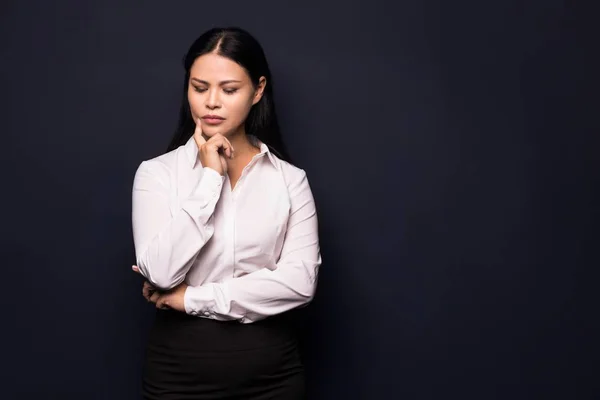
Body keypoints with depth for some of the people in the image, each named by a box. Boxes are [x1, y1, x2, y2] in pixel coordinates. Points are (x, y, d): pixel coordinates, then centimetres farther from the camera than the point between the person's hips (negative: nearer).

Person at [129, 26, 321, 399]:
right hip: (180, 368, -1)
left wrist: (192, 298, -13)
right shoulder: (157, 172, -4)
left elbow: (300, 281, -12)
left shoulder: (290, 178, -2)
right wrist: (210, 177, -16)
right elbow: (159, 273, -16)